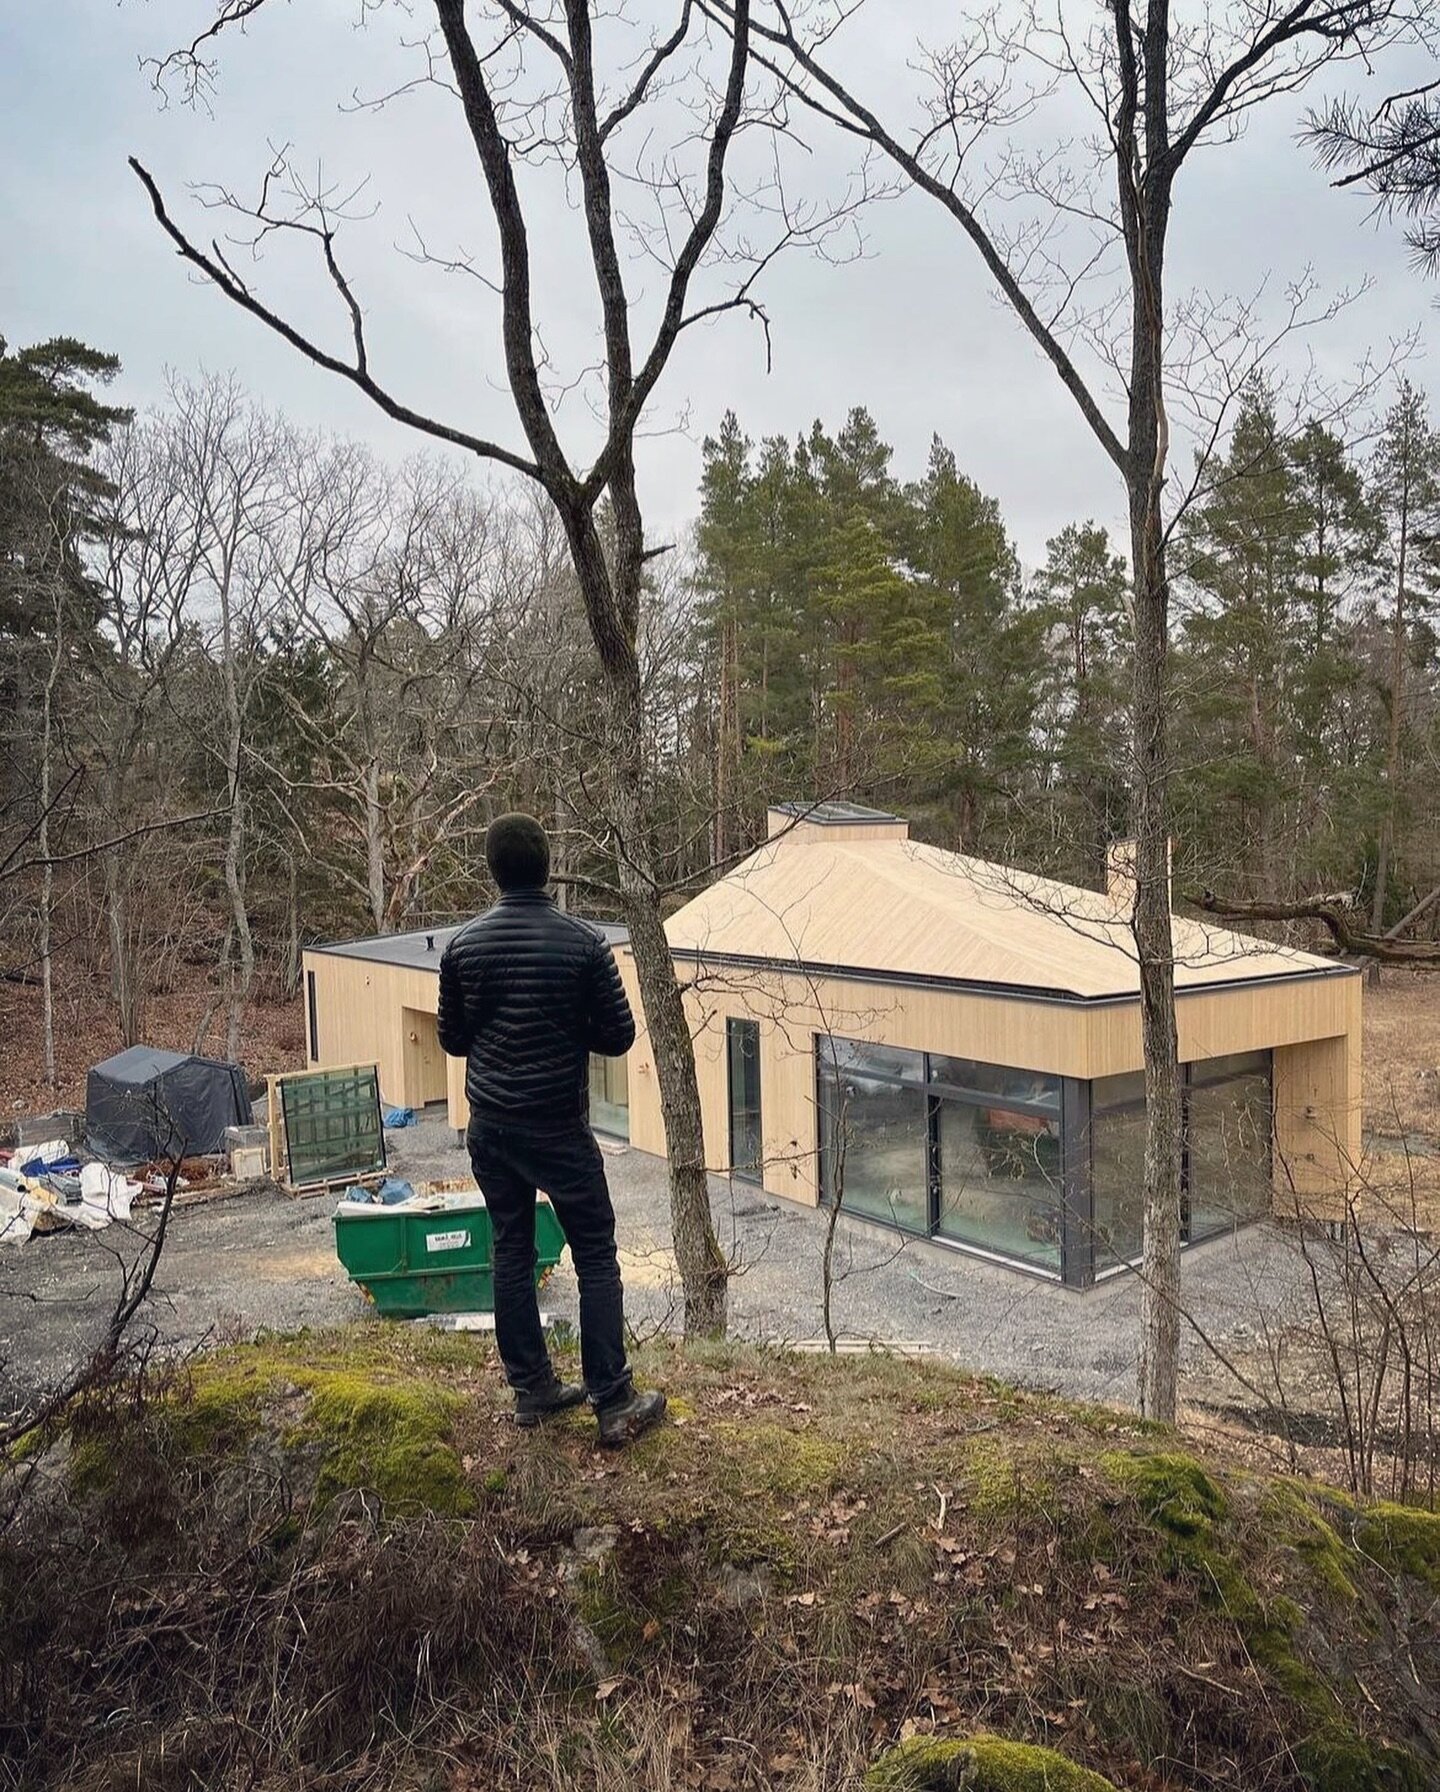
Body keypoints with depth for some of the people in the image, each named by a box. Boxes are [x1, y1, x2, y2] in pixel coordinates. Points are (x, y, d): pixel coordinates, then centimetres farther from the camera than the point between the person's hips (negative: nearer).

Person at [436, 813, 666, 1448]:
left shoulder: (463, 945, -2)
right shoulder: (584, 942, -12)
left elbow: (451, 1039, 7)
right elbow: (618, 1036, -8)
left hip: (490, 1127, 4)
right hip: (560, 1128, -4)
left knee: (511, 1254, 14)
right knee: (596, 1259, 5)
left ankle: (532, 1389, 23)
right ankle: (613, 1404, 7)